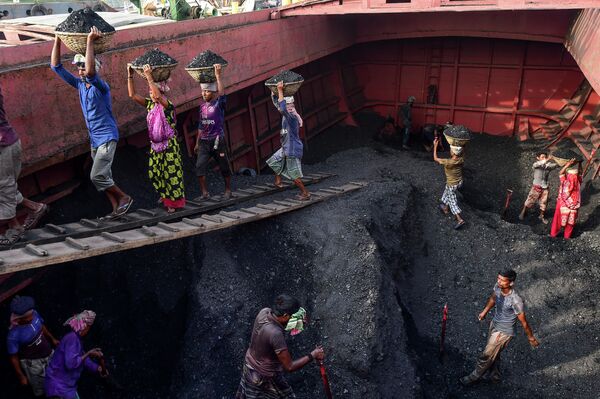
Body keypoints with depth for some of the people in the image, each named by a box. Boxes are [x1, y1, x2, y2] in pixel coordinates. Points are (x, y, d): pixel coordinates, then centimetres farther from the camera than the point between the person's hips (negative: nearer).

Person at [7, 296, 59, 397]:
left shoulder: (34, 314, -20)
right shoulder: (13, 335, -33)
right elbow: (13, 357, -17)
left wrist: (52, 339, 18)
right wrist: (21, 376, -8)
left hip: (49, 354, 6)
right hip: (33, 362, -5)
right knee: (41, 390, 18)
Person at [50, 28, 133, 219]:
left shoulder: (101, 87, -15)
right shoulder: (79, 85, 6)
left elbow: (90, 72, -38)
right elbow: (55, 66, 7)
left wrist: (90, 42, -36)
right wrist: (57, 40, 0)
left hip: (107, 137, -8)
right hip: (94, 138, 8)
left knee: (97, 176, -14)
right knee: (103, 177, 9)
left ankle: (124, 197, 2)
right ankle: (116, 207, 17)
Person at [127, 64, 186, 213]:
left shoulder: (168, 105, -14)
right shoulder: (150, 104, 6)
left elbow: (158, 96, -35)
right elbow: (132, 95, 5)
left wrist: (149, 77, -32)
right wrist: (130, 76, -1)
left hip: (169, 145, -7)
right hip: (155, 145, 7)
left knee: (171, 173, -1)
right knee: (154, 173, 11)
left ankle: (175, 202, 10)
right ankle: (165, 196, 29)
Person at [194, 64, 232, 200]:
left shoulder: (219, 104, -5)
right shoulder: (202, 106, 10)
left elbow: (222, 93, -27)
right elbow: (201, 126, 16)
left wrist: (218, 76, -31)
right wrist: (197, 143, 17)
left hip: (217, 140, -4)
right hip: (204, 142, 4)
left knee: (224, 167, 5)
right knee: (200, 166, -8)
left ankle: (228, 190, 22)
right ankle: (204, 192, 0)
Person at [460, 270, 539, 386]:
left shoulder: (515, 301, -37)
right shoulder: (498, 287, -17)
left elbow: (523, 322, -21)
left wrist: (531, 338, -6)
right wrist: (484, 311, 22)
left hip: (504, 332, -7)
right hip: (494, 324, 7)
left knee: (487, 355, 11)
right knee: (494, 352, 27)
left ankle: (474, 377, 33)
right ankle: (494, 375, 50)